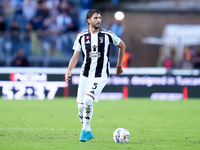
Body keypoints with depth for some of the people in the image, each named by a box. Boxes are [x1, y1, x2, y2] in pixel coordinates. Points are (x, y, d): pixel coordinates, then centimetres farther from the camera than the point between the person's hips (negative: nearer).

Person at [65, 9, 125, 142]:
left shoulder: (107, 35, -4)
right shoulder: (81, 36, 1)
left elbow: (122, 46, 12)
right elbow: (76, 56, 5)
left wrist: (119, 66, 18)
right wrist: (69, 70, -12)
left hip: (101, 75, -3)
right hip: (85, 75, 3)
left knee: (88, 100, -24)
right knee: (81, 105, 0)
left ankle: (85, 130, -7)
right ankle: (88, 133, 22)